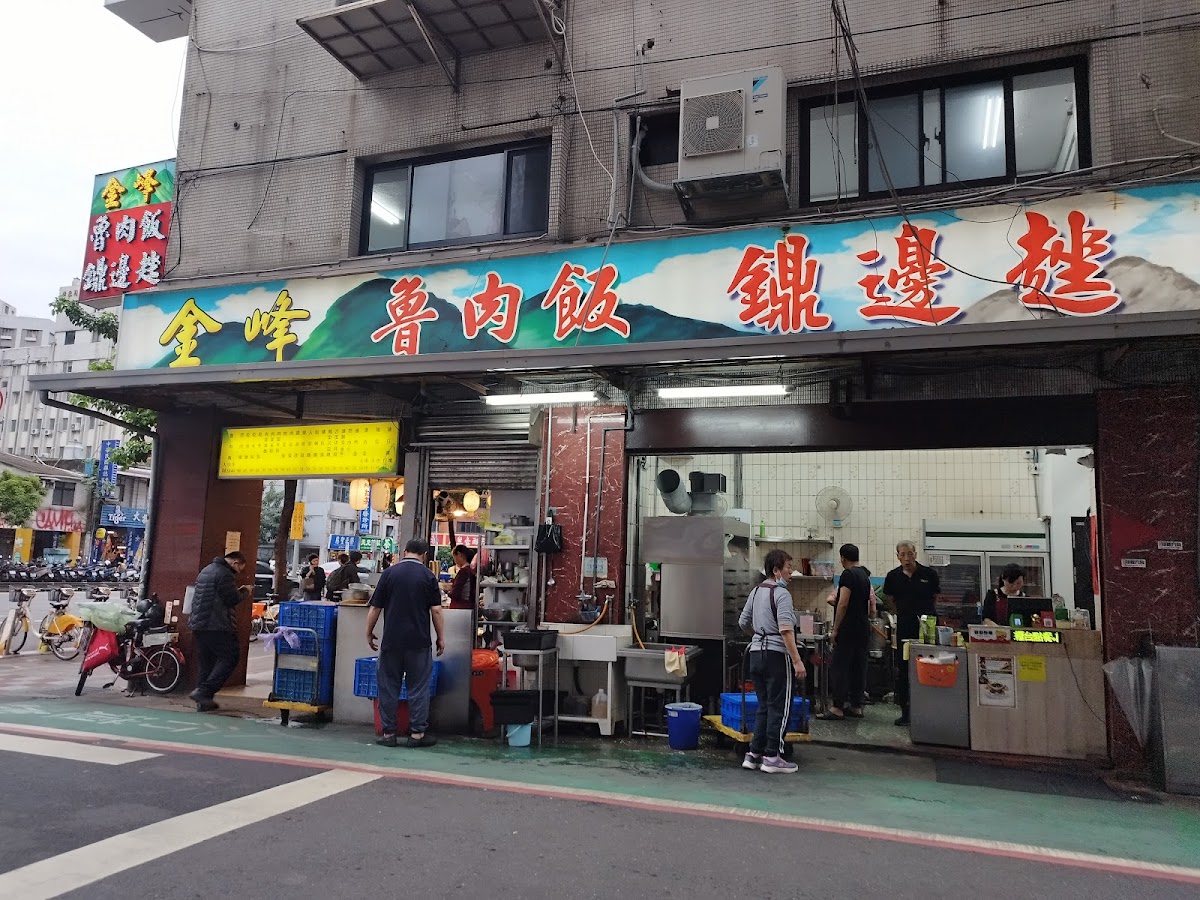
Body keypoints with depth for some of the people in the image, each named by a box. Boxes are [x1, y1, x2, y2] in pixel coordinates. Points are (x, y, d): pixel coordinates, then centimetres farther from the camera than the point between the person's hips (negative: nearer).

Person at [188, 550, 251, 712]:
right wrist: (245, 592, 4)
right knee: (230, 658, -3)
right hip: (216, 626, -10)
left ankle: (203, 701, 13)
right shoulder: (224, 573, -13)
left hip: (197, 624, 10)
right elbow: (232, 599, -14)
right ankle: (204, 691, -12)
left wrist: (238, 591, 18)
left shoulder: (206, 570, 19)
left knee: (206, 662, 13)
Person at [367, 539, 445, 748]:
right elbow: (436, 610, -4)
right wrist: (440, 638, 5)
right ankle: (417, 733, 8)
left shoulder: (389, 573, 1)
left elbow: (376, 607, 2)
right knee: (418, 687, 6)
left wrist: (369, 633, 14)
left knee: (389, 686, 9)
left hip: (391, 640, 1)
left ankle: (388, 733, 13)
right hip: (419, 642, -1)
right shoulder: (428, 576, -2)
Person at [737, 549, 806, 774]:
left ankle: (754, 754, 16)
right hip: (776, 654, -8)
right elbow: (786, 630, -22)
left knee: (764, 706, 15)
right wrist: (797, 661, -21)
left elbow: (743, 623, 20)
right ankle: (772, 757, 5)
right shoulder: (781, 593, -13)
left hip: (756, 652, 8)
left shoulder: (756, 591, 12)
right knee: (779, 708, 2)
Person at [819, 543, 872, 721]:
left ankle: (837, 708, -6)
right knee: (859, 667, 11)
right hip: (864, 628, 9)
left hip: (848, 630, -9)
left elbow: (843, 604, -18)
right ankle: (856, 706, 16)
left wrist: (835, 629, -13)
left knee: (839, 667, -5)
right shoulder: (865, 575, 14)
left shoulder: (848, 574, -13)